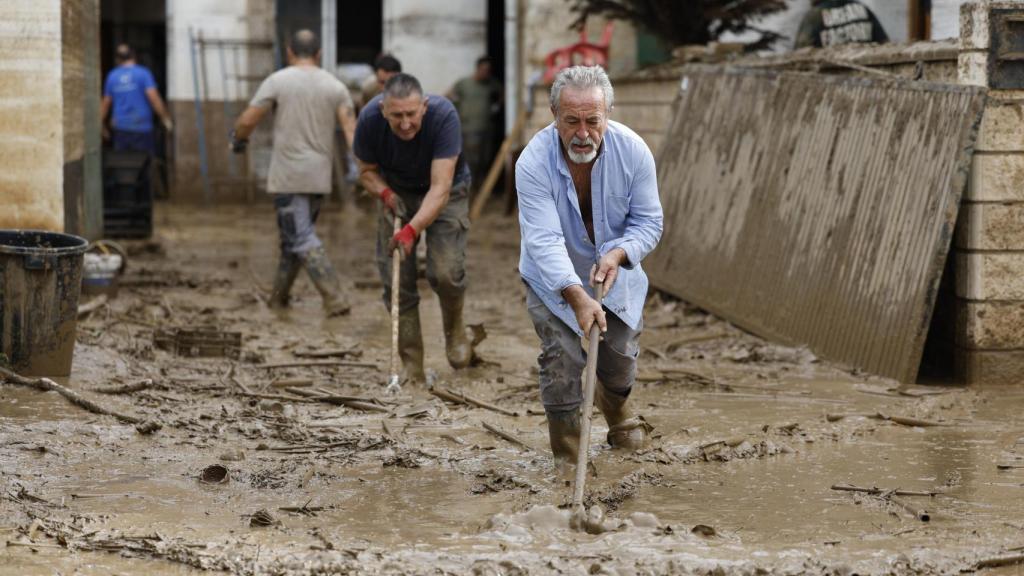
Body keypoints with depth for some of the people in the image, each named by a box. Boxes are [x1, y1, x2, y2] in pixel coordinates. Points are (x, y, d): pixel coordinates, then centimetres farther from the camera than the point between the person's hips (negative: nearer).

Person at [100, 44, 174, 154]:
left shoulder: (112, 76, 5)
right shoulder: (143, 73, -7)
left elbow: (106, 102, 10)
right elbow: (153, 97, -15)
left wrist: (102, 125, 21)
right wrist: (165, 118, -6)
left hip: (120, 129, 3)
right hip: (142, 127, -3)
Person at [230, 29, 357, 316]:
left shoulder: (278, 81, -5)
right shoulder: (335, 86, 6)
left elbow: (247, 121, -6)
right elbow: (351, 128, -5)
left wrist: (238, 140, 14)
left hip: (288, 176, -5)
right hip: (320, 177, 5)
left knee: (302, 240, -6)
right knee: (294, 236, 19)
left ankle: (335, 300, -16)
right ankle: (279, 296, 29)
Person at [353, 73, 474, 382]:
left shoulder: (444, 115, -35)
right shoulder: (369, 119, -25)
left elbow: (439, 188, -38)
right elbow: (367, 170, -6)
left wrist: (412, 230, -49)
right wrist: (385, 193, -26)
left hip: (444, 192, -3)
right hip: (397, 192, 3)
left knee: (445, 271, -21)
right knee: (396, 280, -7)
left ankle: (454, 329, 11)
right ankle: (412, 367, 4)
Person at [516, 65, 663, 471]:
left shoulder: (633, 151, -22)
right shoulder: (534, 162, -31)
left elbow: (648, 221, -13)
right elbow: (544, 240, -36)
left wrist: (618, 254, -33)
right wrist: (577, 297, -48)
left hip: (615, 271, 3)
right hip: (553, 278, -3)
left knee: (622, 353, 12)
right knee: (562, 359, -12)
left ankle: (616, 408, 48)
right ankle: (566, 457, 7)